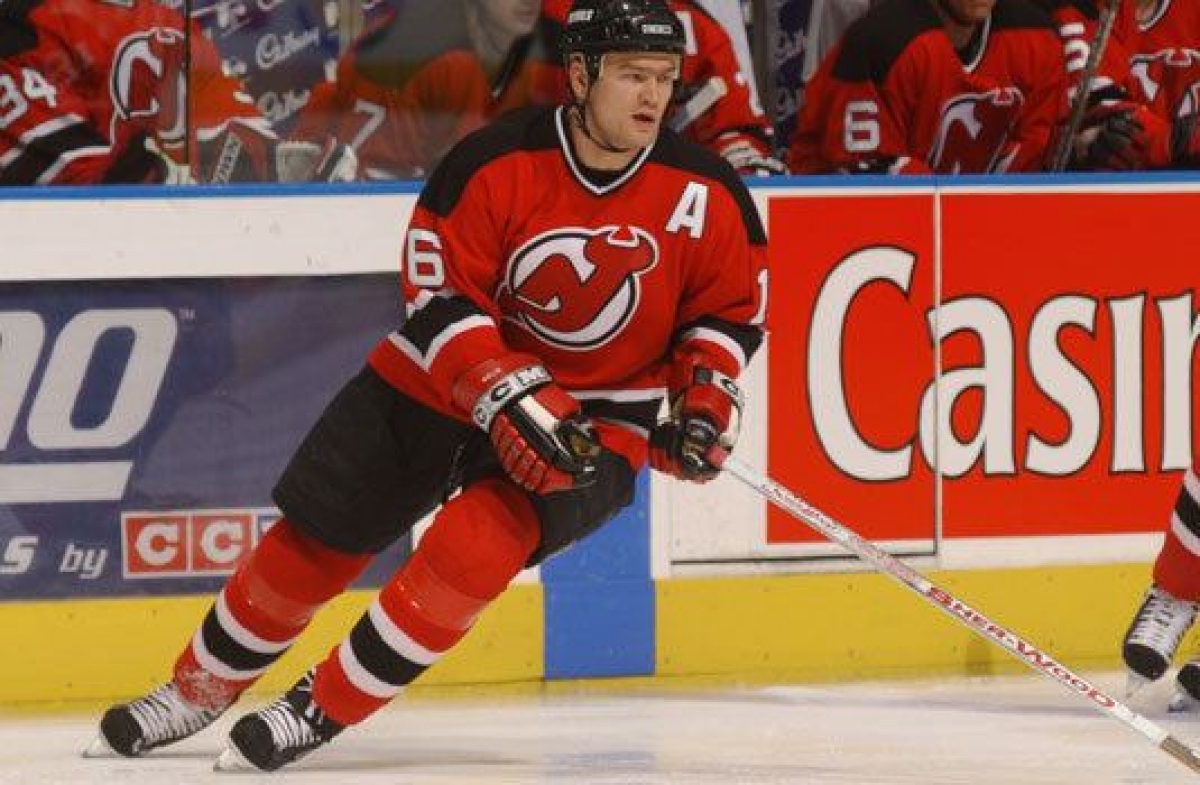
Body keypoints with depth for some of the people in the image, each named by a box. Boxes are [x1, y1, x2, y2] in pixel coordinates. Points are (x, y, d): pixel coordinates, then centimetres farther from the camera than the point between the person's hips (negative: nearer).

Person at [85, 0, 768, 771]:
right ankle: (198, 691, 28)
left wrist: (705, 402, -13)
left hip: (597, 418, -1)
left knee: (475, 541, -25)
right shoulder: (496, 165, -19)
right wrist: (510, 400, -29)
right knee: (314, 540, 5)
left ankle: (322, 709, -10)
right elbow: (438, 295, -18)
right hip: (445, 381, 1)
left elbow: (731, 308, 3)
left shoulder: (707, 195, -13)